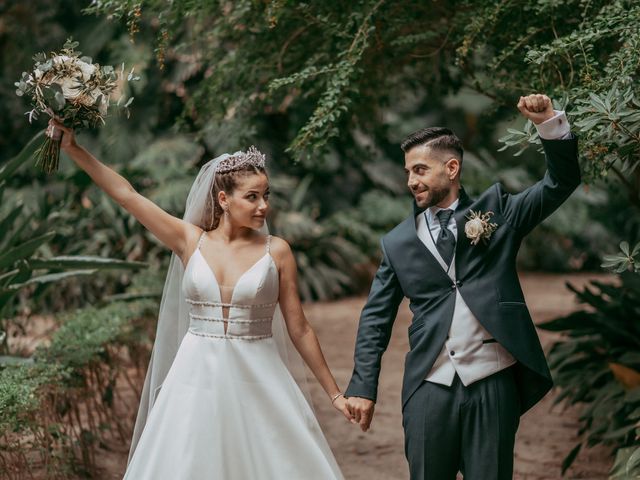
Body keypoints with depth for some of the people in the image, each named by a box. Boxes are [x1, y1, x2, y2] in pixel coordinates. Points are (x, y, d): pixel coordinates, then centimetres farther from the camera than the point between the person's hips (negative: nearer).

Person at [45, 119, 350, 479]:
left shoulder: (276, 251, -1)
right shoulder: (190, 241, 2)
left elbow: (299, 328, 4)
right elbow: (125, 194, -1)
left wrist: (335, 392, 4)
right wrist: (72, 148, -7)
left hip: (258, 382, -1)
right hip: (196, 380, 1)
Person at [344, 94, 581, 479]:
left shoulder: (496, 211, 7)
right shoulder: (398, 243, 9)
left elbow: (561, 183, 0)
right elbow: (376, 319, 10)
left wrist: (550, 123, -16)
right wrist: (363, 387, 2)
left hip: (492, 383, -1)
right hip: (430, 388, 1)